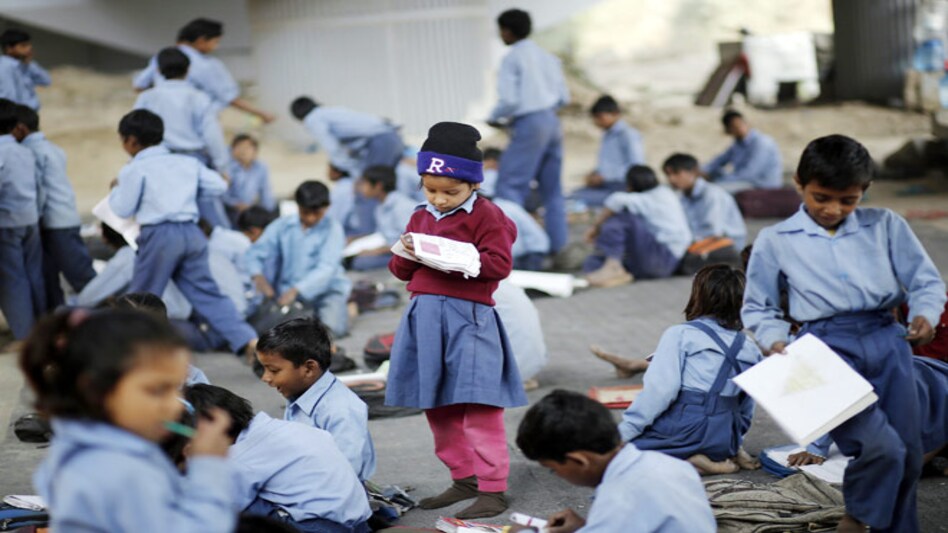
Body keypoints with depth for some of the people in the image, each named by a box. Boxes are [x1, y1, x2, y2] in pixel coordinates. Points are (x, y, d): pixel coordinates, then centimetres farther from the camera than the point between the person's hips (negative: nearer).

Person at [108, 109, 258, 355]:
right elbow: (218, 185, 16)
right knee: (207, 293, 8)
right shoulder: (188, 162, 15)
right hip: (192, 233, 5)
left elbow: (123, 209, -1)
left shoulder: (134, 170, -1)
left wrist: (116, 190, 18)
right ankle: (248, 340, -3)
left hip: (159, 234, -5)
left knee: (141, 298, 6)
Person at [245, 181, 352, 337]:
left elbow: (326, 268, -17)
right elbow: (257, 252, -2)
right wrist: (258, 275, -26)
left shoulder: (332, 229, -6)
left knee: (334, 327, -30)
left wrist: (296, 290, -31)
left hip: (325, 290, -3)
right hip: (287, 290, 3)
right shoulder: (282, 225, 3)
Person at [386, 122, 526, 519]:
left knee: (478, 407, -8)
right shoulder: (421, 219, 16)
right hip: (424, 315, 7)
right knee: (436, 407, 12)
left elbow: (499, 263, -13)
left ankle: (492, 488, -4)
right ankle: (464, 478, 25)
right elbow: (401, 271, 18)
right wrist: (406, 255, -4)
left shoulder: (485, 216, -4)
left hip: (467, 315, -7)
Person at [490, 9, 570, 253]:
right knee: (552, 188, 12)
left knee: (509, 184, -4)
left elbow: (509, 100, -14)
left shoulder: (512, 58, -7)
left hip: (529, 124, -7)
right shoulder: (547, 56, 13)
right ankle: (558, 244, 10)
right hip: (552, 121, 7)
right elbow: (564, 97, 13)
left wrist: (494, 118, 3)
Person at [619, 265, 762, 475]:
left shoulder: (680, 334, -6)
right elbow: (746, 409, 15)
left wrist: (624, 431, -12)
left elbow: (659, 389, -16)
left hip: (683, 432, -7)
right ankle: (730, 454, 9)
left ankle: (689, 463, -12)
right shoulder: (749, 349, 10)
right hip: (725, 440, 7)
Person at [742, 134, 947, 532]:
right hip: (828, 348, -3)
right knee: (882, 448, -20)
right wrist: (775, 341, -6)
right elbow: (758, 308, 13)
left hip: (888, 342, 3)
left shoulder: (885, 226, 11)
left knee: (908, 455, 4)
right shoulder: (775, 241, 7)